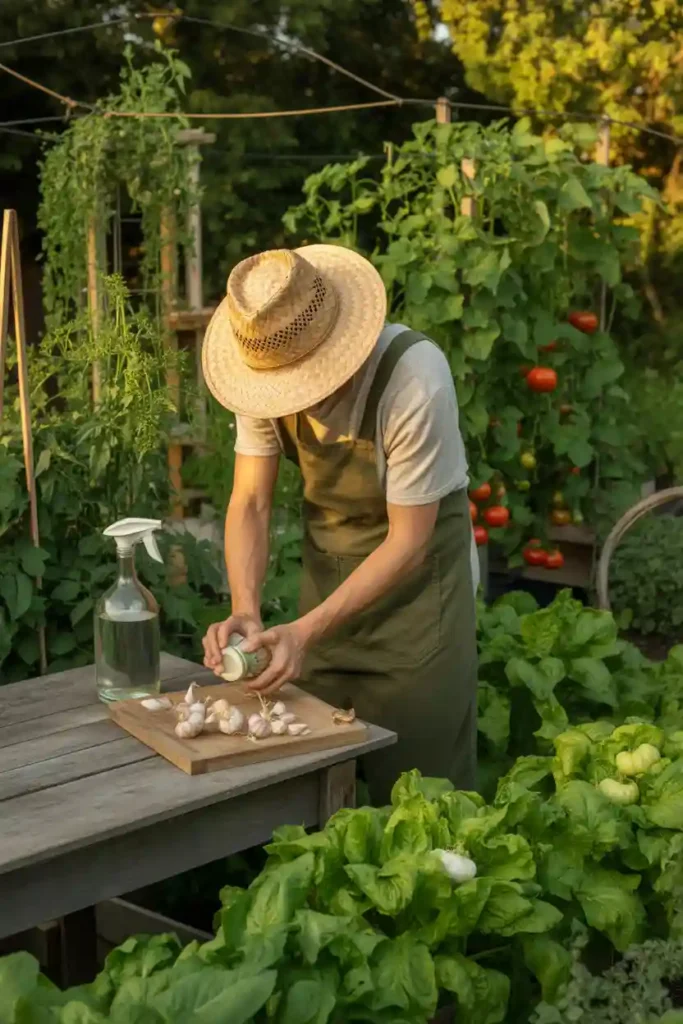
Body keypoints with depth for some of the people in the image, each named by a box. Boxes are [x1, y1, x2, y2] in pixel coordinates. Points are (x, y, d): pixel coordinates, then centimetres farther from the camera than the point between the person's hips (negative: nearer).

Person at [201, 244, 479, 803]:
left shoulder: (414, 377, -30)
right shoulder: (268, 366, -16)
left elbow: (407, 540, -24)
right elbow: (250, 502, -12)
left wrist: (307, 631, -30)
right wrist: (246, 610, -28)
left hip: (418, 570, -4)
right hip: (325, 566, 5)